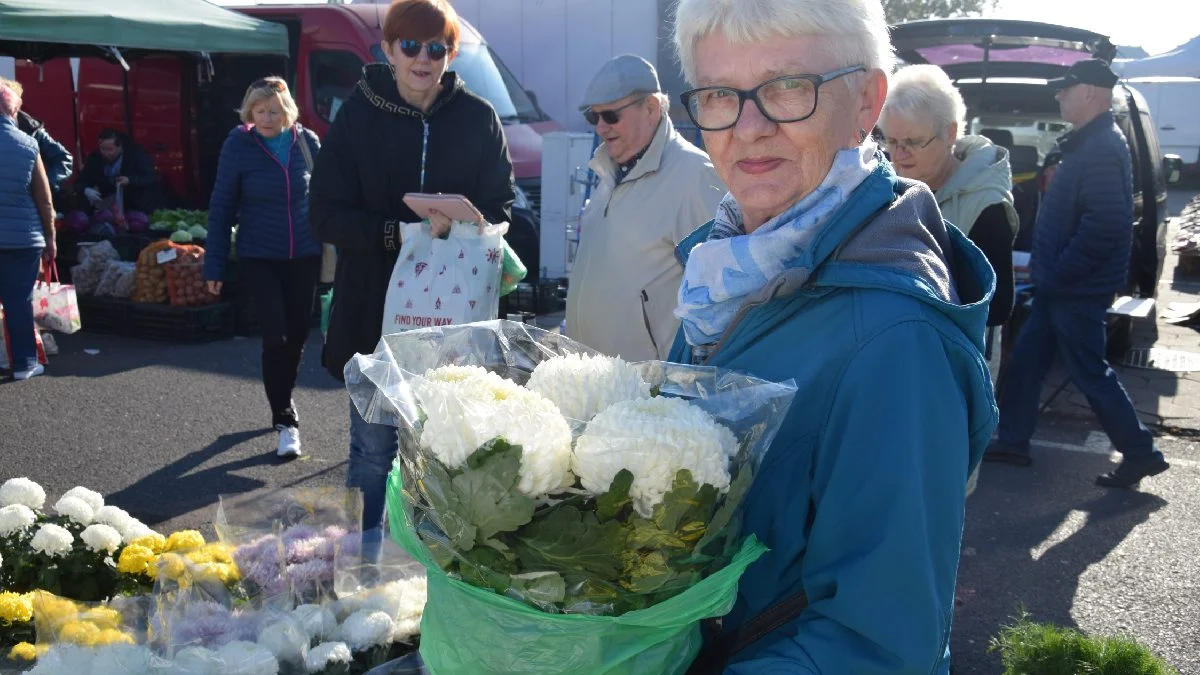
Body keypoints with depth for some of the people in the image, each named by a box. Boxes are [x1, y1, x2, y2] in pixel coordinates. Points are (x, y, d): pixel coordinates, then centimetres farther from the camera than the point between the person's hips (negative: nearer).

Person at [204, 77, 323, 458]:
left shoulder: (307, 142, -1)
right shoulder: (238, 146, -7)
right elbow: (221, 208, -4)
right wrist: (215, 266, -4)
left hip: (304, 256, 3)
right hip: (259, 259, -3)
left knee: (297, 336, 11)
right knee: (275, 337, -8)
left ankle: (281, 402, 33)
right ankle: (285, 420, 1)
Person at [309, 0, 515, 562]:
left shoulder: (477, 117, 1)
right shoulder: (358, 116, -1)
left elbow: (501, 207, 5)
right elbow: (327, 214, -4)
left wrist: (458, 223, -16)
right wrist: (398, 233, -19)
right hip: (374, 310, -1)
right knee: (372, 447, 7)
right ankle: (363, 554, 26)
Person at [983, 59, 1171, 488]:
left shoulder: (1103, 150, -21)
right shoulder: (1089, 143, 12)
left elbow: (1104, 227, -28)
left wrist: (1059, 274, -20)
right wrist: (1051, 274, 14)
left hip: (1078, 291, -10)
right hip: (1061, 288, 10)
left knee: (1090, 373, 0)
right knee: (1026, 360, 14)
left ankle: (1140, 454, 13)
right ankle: (1012, 442, 25)